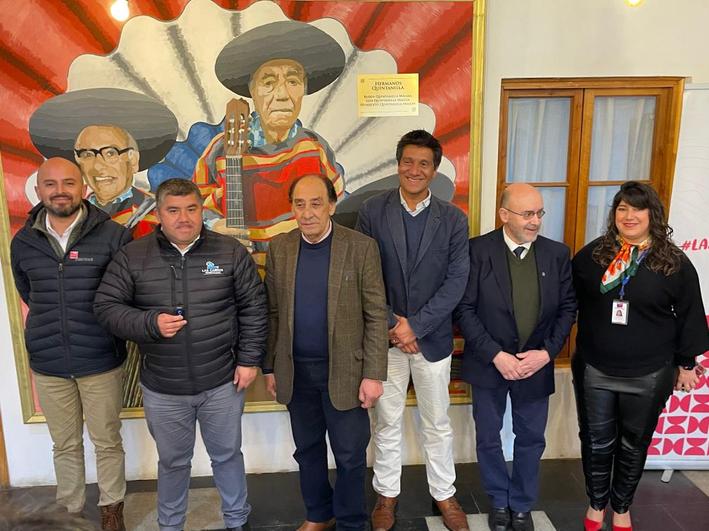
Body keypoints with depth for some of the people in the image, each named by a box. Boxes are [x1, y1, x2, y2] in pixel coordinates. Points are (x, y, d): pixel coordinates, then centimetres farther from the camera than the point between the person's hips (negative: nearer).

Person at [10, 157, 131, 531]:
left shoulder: (113, 236, -12)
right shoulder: (23, 242, 1)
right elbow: (27, 293, 17)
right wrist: (52, 321, 12)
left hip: (101, 362, -3)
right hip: (47, 364, 3)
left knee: (107, 441, 13)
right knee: (65, 444, 19)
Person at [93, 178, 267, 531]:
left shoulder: (231, 252, -6)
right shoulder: (132, 257, -5)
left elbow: (253, 307, -2)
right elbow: (106, 306, -3)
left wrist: (249, 359, -4)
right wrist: (150, 324, -19)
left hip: (222, 383, 0)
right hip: (162, 389, 1)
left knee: (227, 455, 18)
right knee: (172, 462, 20)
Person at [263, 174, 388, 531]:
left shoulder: (361, 248, -10)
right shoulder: (279, 248, 0)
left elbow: (376, 315, -9)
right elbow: (273, 313, 5)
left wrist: (373, 375, -12)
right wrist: (270, 367, 6)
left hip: (344, 371, -3)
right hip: (296, 371, 4)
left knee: (350, 455, 10)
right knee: (307, 449, 20)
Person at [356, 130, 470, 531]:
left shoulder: (454, 219, -2)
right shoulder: (372, 211, -4)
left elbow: (456, 281, -8)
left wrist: (415, 326, -15)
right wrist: (391, 325, -13)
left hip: (433, 336, 1)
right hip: (385, 334, 0)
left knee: (438, 423, 15)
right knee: (387, 422, 14)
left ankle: (444, 494, 36)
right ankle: (387, 494, 35)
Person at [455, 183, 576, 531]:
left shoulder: (557, 253, -3)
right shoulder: (478, 250, -13)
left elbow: (567, 308, 2)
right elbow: (465, 308, -13)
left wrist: (547, 352, -10)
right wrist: (495, 355, -18)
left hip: (536, 365, 2)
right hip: (489, 363, -2)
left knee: (531, 439, 16)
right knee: (488, 438, 14)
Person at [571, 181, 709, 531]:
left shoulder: (674, 263, -6)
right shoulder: (591, 255, -3)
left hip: (649, 375, 0)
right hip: (594, 369, 1)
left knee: (634, 445, 16)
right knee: (596, 441, 14)